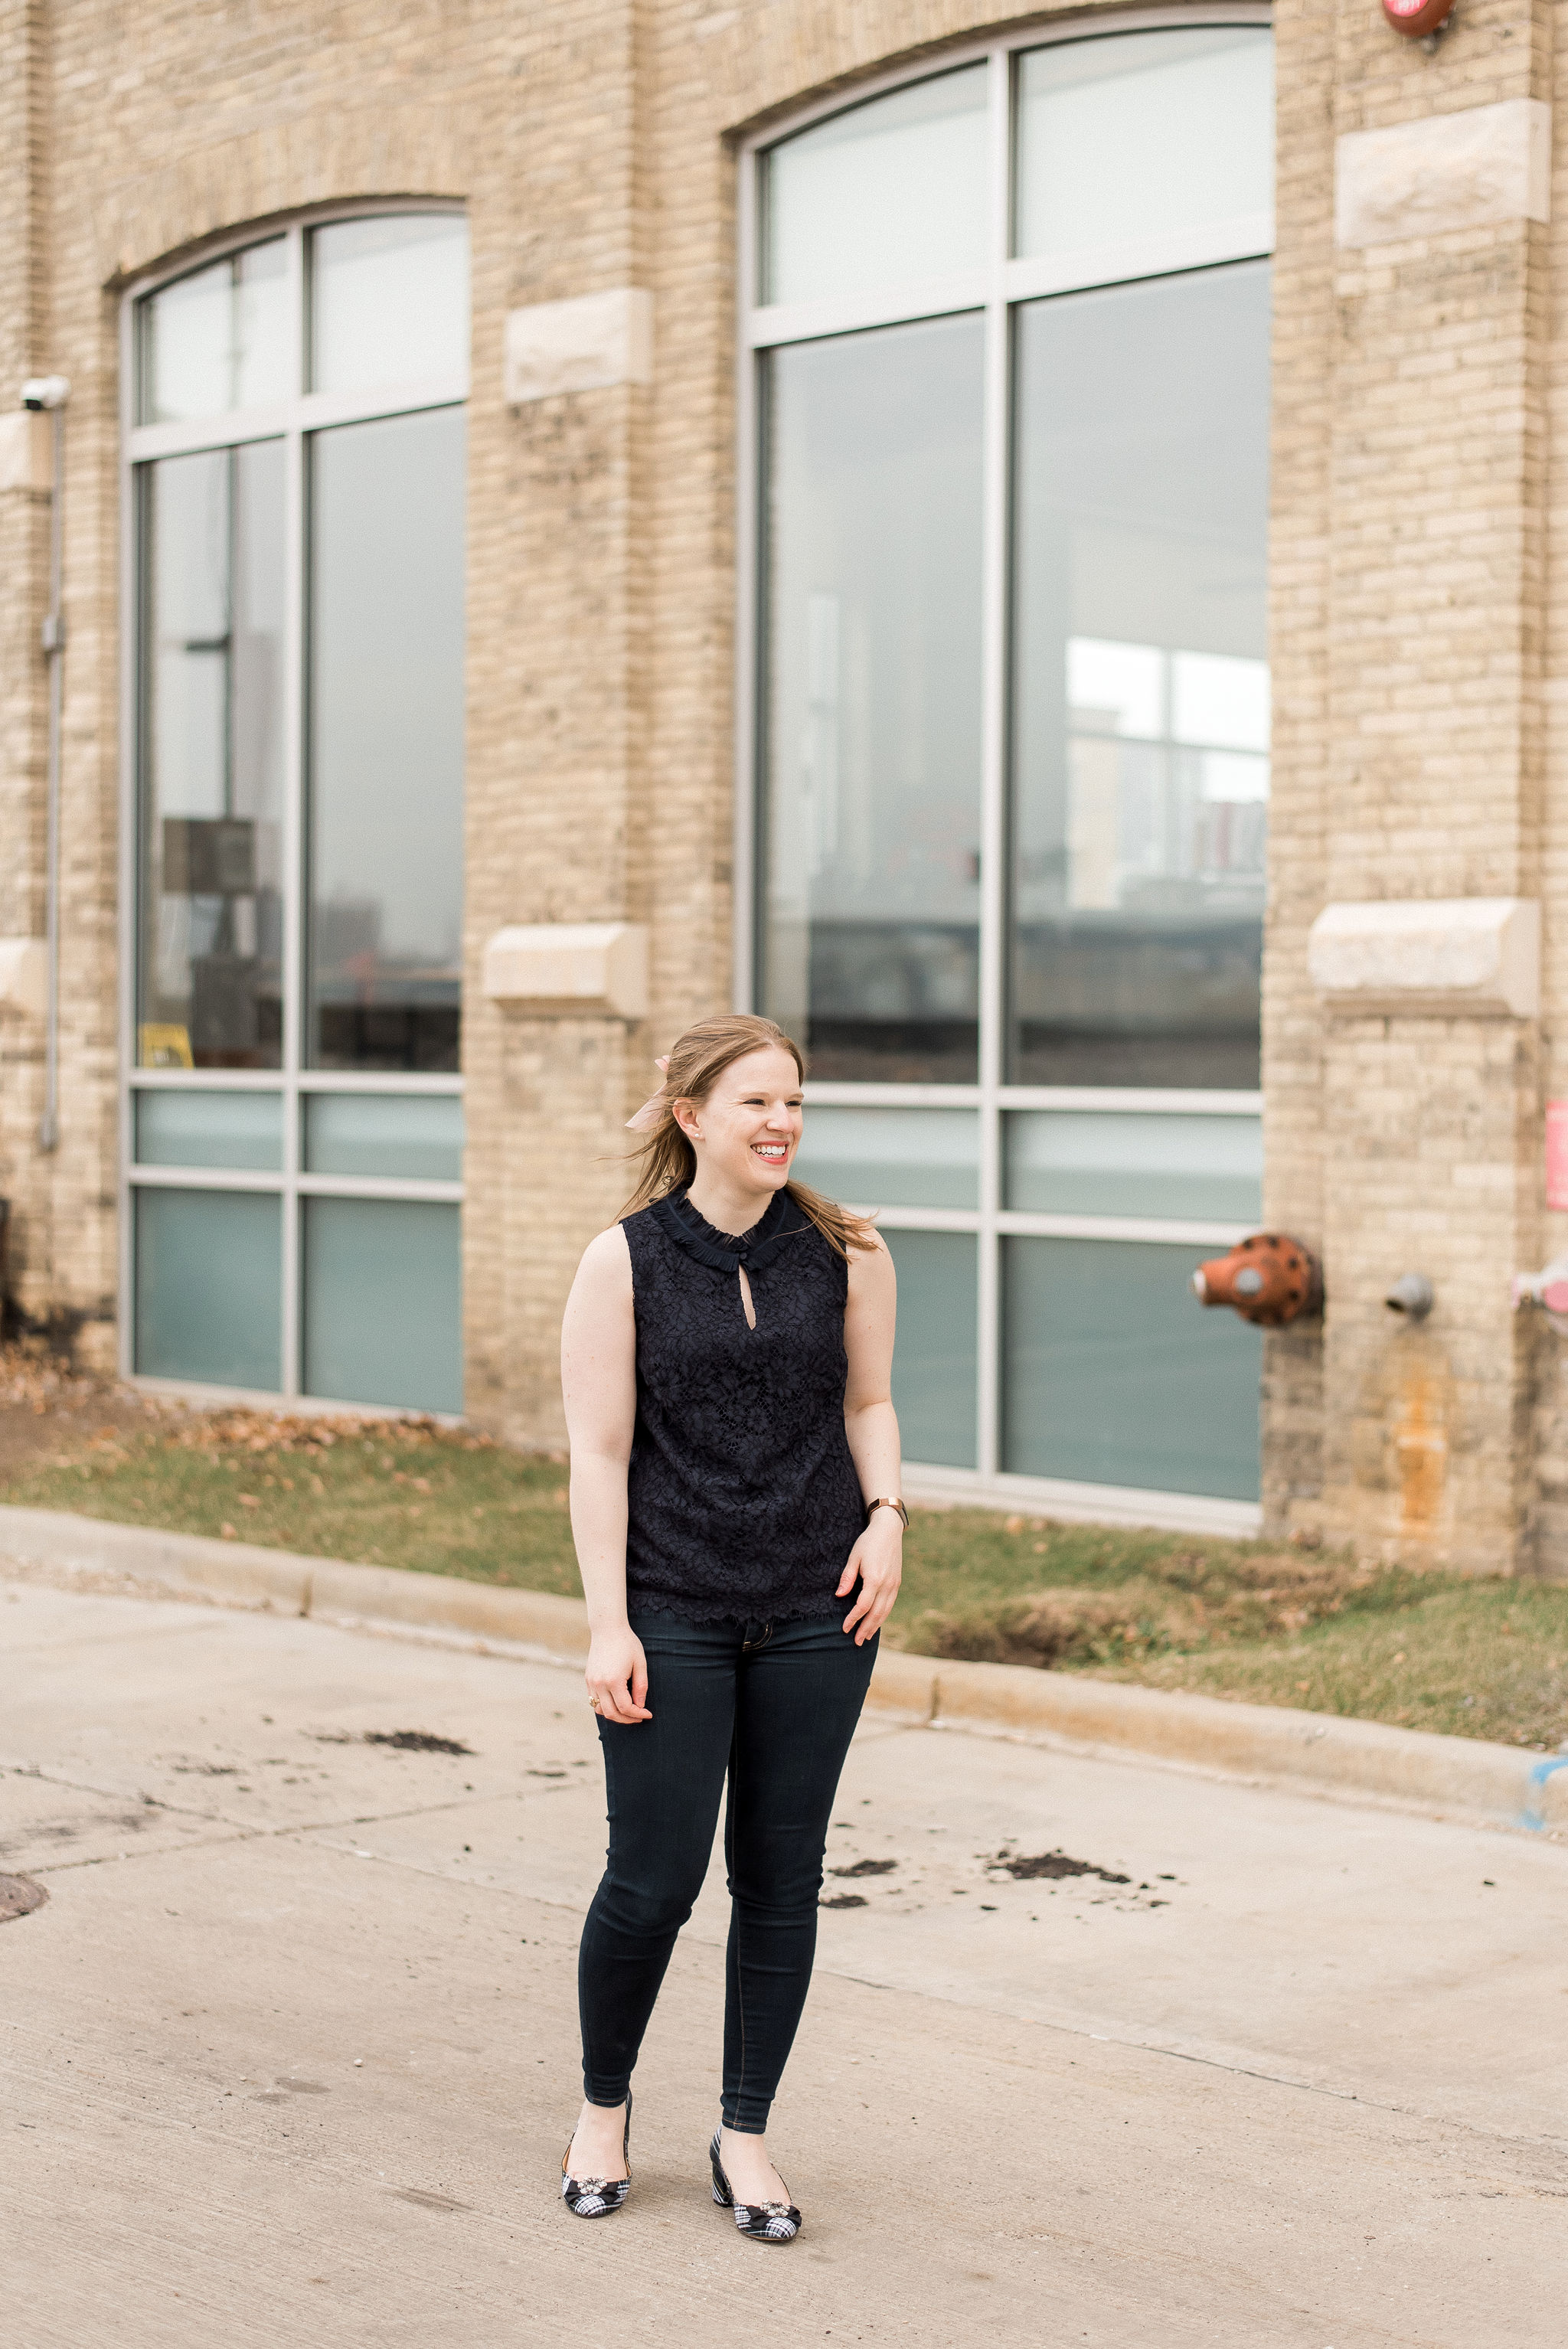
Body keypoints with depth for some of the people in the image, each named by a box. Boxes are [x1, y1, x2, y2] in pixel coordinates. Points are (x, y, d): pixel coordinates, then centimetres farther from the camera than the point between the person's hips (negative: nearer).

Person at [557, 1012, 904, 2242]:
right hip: (672, 1613, -2)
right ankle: (605, 2107, 27)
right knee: (653, 1878, 0)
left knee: (781, 1876, 7)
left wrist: (886, 1515, -4)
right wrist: (607, 1624, -9)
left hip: (815, 1609, 2)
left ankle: (746, 2136, 23)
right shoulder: (623, 1262, -4)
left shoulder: (847, 1253, 2)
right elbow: (599, 1451, -5)